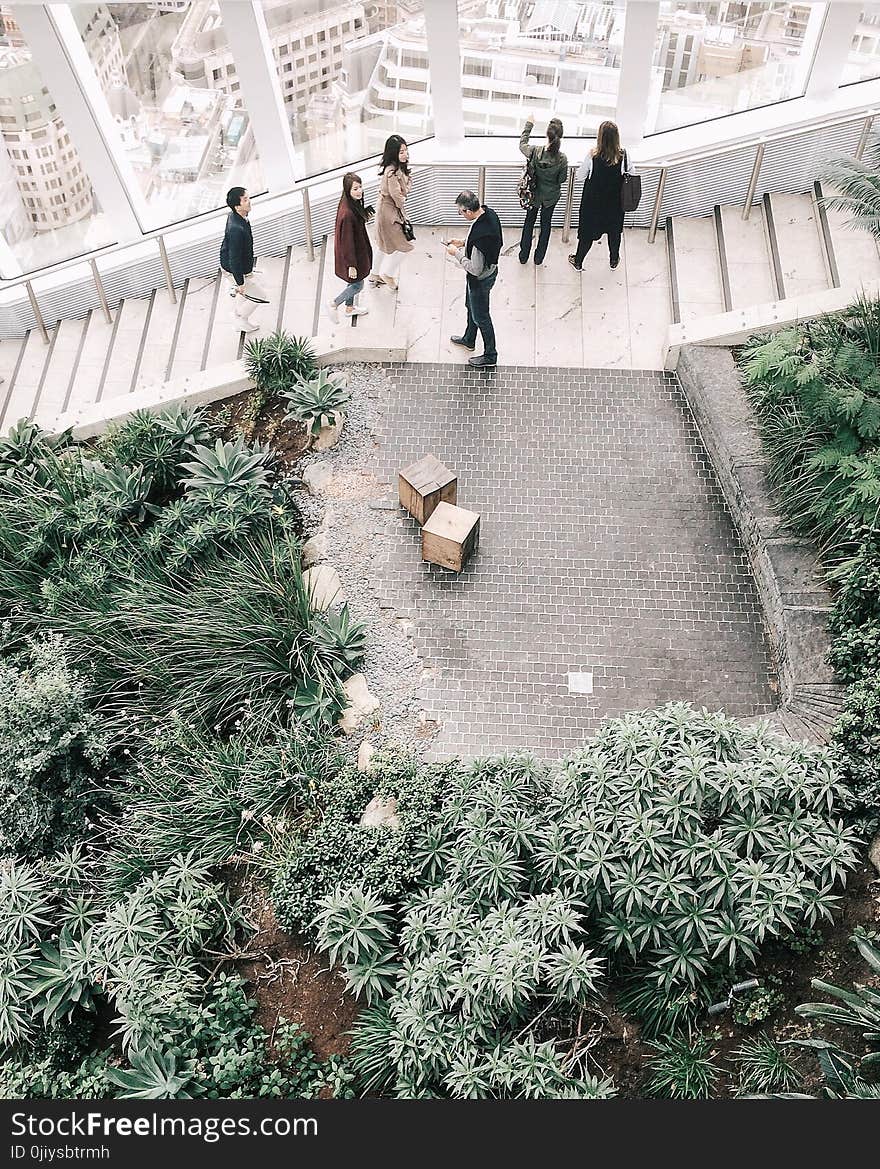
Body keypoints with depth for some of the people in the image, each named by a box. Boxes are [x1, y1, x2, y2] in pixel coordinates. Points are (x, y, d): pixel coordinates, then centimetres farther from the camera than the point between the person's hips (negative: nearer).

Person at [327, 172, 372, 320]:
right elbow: (347, 241, -28)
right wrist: (351, 265, -22)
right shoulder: (347, 213, -35)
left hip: (356, 250, 9)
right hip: (351, 254, -9)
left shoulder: (353, 203, -7)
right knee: (357, 285, 11)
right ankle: (334, 304, 26)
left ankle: (349, 308, 47)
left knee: (353, 282, 26)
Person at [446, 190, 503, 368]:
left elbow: (476, 269, -31)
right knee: (471, 307, 29)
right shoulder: (489, 213, -10)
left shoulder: (479, 235, -38)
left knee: (480, 317, 11)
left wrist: (457, 253, -19)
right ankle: (469, 340, 53)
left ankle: (490, 355, 29)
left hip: (480, 279, -9)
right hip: (490, 270, 9)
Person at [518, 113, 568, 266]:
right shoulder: (562, 159, -26)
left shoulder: (535, 152, -26)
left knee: (529, 223, 21)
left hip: (534, 194, 0)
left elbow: (522, 144, -4)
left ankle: (523, 256, 31)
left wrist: (529, 124, 6)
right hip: (551, 196, 0)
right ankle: (539, 257, 31)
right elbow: (562, 179, -11)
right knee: (545, 224, 21)